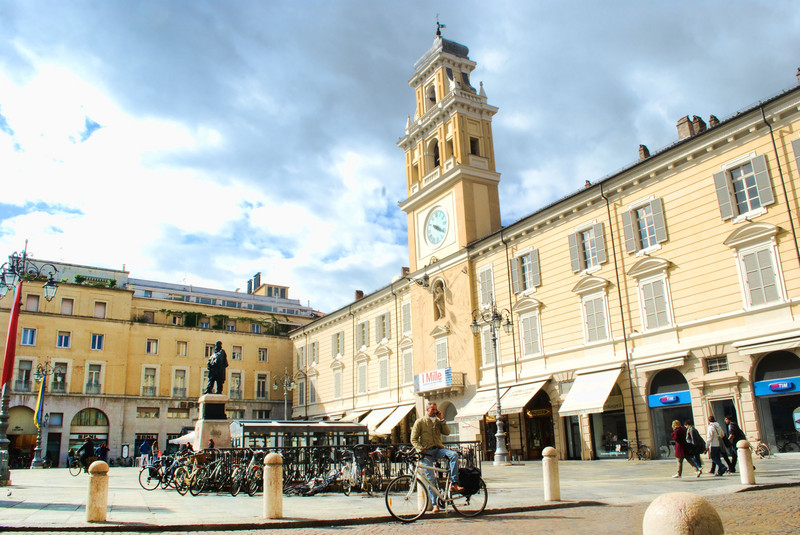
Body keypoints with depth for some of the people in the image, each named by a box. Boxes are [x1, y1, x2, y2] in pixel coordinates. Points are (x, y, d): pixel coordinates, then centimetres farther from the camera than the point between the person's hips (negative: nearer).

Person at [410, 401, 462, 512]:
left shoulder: (438, 421, 19)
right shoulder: (420, 422, 7)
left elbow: (447, 432, 6)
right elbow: (413, 439, 3)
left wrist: (441, 419, 1)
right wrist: (421, 449, -13)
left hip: (439, 449, 3)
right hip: (427, 452, -3)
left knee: (454, 454, -26)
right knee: (430, 478, -10)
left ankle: (454, 484, -27)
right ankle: (435, 504, -4)